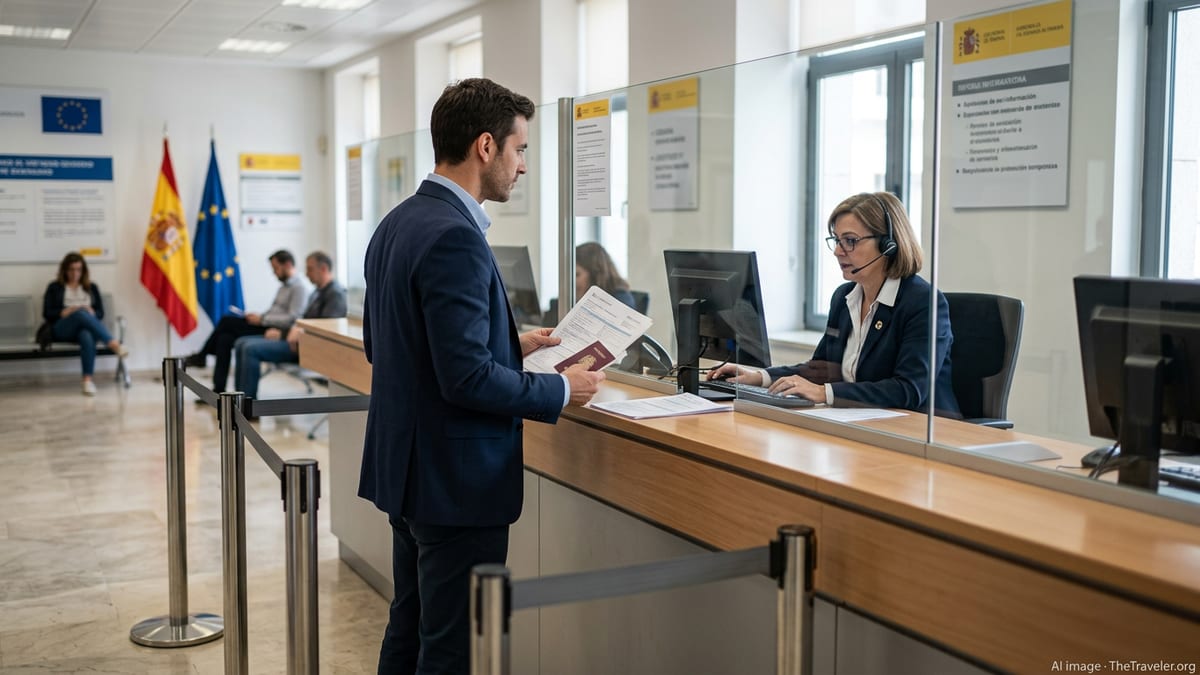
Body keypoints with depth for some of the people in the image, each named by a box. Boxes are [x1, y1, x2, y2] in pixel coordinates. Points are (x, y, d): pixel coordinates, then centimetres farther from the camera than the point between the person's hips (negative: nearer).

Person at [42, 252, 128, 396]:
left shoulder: (91, 287, 23)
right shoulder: (55, 287, 18)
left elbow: (100, 313, 14)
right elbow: (47, 313, 7)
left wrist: (90, 312, -9)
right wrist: (67, 312, -10)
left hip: (87, 327, 1)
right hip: (62, 329, -1)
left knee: (87, 336, -40)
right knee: (81, 313, -37)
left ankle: (88, 379, -51)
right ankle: (114, 344, -52)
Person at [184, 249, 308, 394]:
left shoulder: (298, 286, -11)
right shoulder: (284, 285, 20)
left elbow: (291, 318, -20)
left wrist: (262, 319, -16)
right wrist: (257, 316, 4)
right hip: (267, 328, 10)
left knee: (227, 321, -13)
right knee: (225, 338, -9)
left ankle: (201, 356, 7)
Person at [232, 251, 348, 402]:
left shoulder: (336, 293, -10)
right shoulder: (318, 292, 21)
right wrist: (281, 332, 6)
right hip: (298, 338, 10)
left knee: (251, 349, -21)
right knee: (241, 343, 5)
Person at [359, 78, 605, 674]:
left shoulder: (397, 223, 9)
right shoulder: (454, 236, -22)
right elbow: (467, 377, -26)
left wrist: (510, 344, 15)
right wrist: (561, 391, -11)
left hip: (406, 468, 10)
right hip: (457, 482, -10)